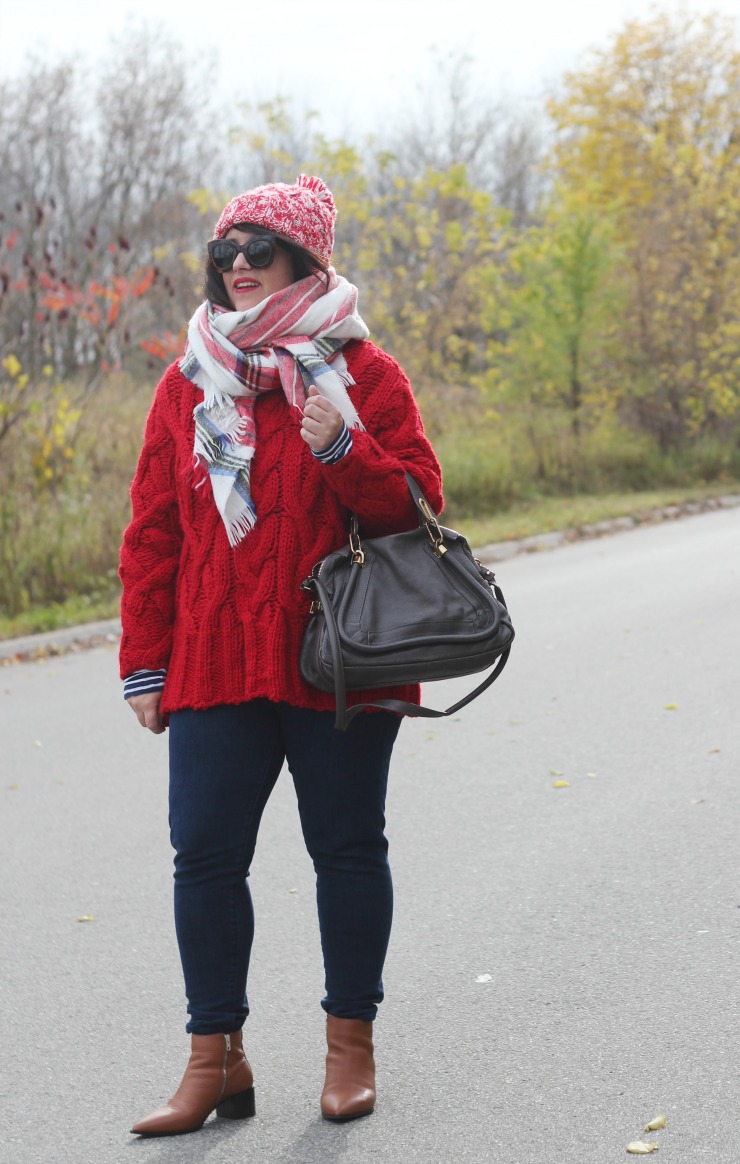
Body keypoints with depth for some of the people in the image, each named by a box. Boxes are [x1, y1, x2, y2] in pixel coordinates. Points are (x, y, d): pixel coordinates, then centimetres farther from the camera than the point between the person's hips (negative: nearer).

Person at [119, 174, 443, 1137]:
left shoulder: (361, 373, 1)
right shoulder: (188, 384, 9)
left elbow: (417, 505, -1)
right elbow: (152, 531, 9)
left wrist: (345, 450, -19)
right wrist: (145, 664, 6)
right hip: (214, 665, 3)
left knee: (348, 846, 7)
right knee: (205, 853, 1)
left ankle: (351, 1040, 22)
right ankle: (216, 1056, 12)